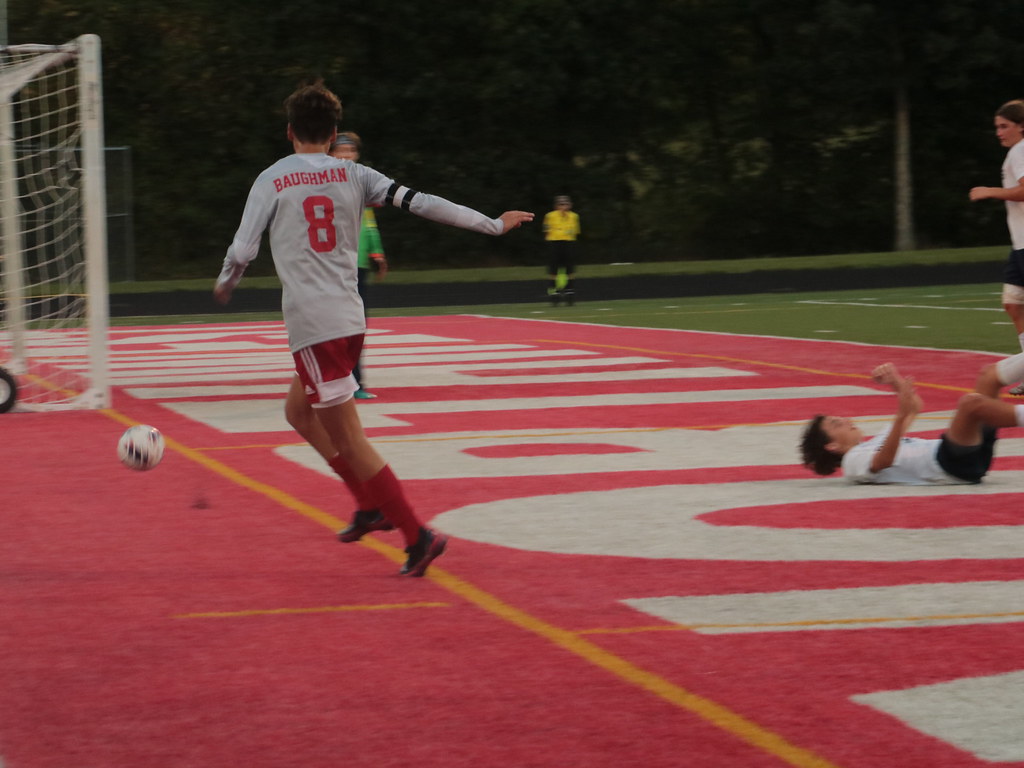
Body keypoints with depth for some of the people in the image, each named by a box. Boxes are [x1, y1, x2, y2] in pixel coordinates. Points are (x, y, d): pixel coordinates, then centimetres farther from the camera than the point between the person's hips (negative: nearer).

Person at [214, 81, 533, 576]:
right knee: (299, 411, 25)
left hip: (311, 322, -6)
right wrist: (494, 225, 10)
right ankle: (371, 505, 21)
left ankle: (418, 536, -8)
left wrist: (224, 285, 22)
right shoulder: (354, 176, 8)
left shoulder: (271, 181, -1)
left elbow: (241, 251, -1)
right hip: (350, 318, 6)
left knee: (348, 438, -3)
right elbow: (422, 204, 4)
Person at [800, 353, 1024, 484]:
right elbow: (884, 461, -19)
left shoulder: (876, 442, 32)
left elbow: (914, 406, 34)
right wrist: (902, 416, -30)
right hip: (948, 466, -9)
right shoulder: (854, 461, 3)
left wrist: (896, 384, 16)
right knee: (970, 403, -34)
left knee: (990, 375, 7)